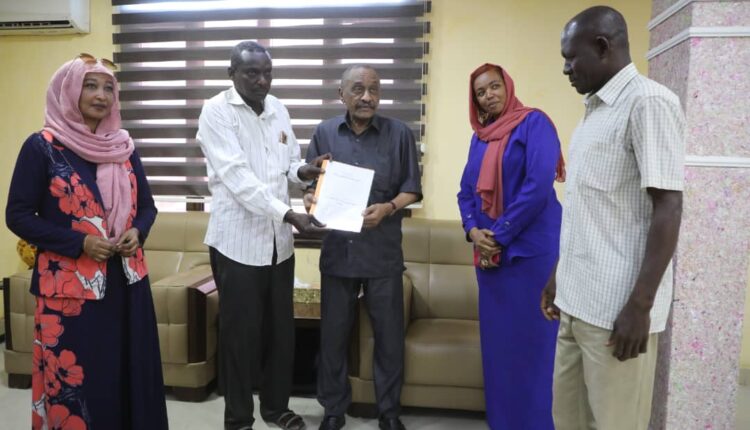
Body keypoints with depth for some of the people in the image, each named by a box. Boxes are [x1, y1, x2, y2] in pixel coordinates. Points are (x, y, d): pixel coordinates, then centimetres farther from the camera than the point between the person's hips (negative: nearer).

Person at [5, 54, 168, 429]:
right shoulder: (41, 147, -5)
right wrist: (79, 243, -17)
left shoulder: (123, 147, 8)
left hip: (126, 282, 4)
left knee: (130, 377, 11)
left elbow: (146, 205, 14)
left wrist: (137, 232, -7)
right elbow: (18, 216, -6)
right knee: (75, 384, 5)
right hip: (70, 288, -4)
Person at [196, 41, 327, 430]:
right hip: (238, 241, -6)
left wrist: (303, 171, -5)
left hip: (279, 239, 6)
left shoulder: (277, 109, 9)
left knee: (281, 329, 14)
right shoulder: (216, 111, -10)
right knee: (240, 333, 5)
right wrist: (288, 214, -28)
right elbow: (237, 177, -21)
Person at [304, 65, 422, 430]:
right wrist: (310, 198, -13)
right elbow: (311, 183, 9)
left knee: (389, 335, 9)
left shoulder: (399, 133, 0)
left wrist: (388, 208, -18)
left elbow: (412, 188, 1)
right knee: (333, 334, 11)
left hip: (383, 252, -1)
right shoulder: (324, 133, 5)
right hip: (337, 251, 2)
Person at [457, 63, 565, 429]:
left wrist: (499, 235, -14)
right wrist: (473, 231, -5)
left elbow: (539, 186, -16)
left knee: (532, 340, 1)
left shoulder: (534, 123, -6)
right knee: (496, 339, 13)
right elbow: (466, 190, 14)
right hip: (489, 251, 7)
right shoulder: (479, 137, 14)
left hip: (531, 248, -6)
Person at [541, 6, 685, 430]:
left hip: (616, 307, -8)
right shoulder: (595, 109, 15)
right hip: (579, 300, 8)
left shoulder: (649, 102, -11)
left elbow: (668, 209, -16)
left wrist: (640, 305, -19)